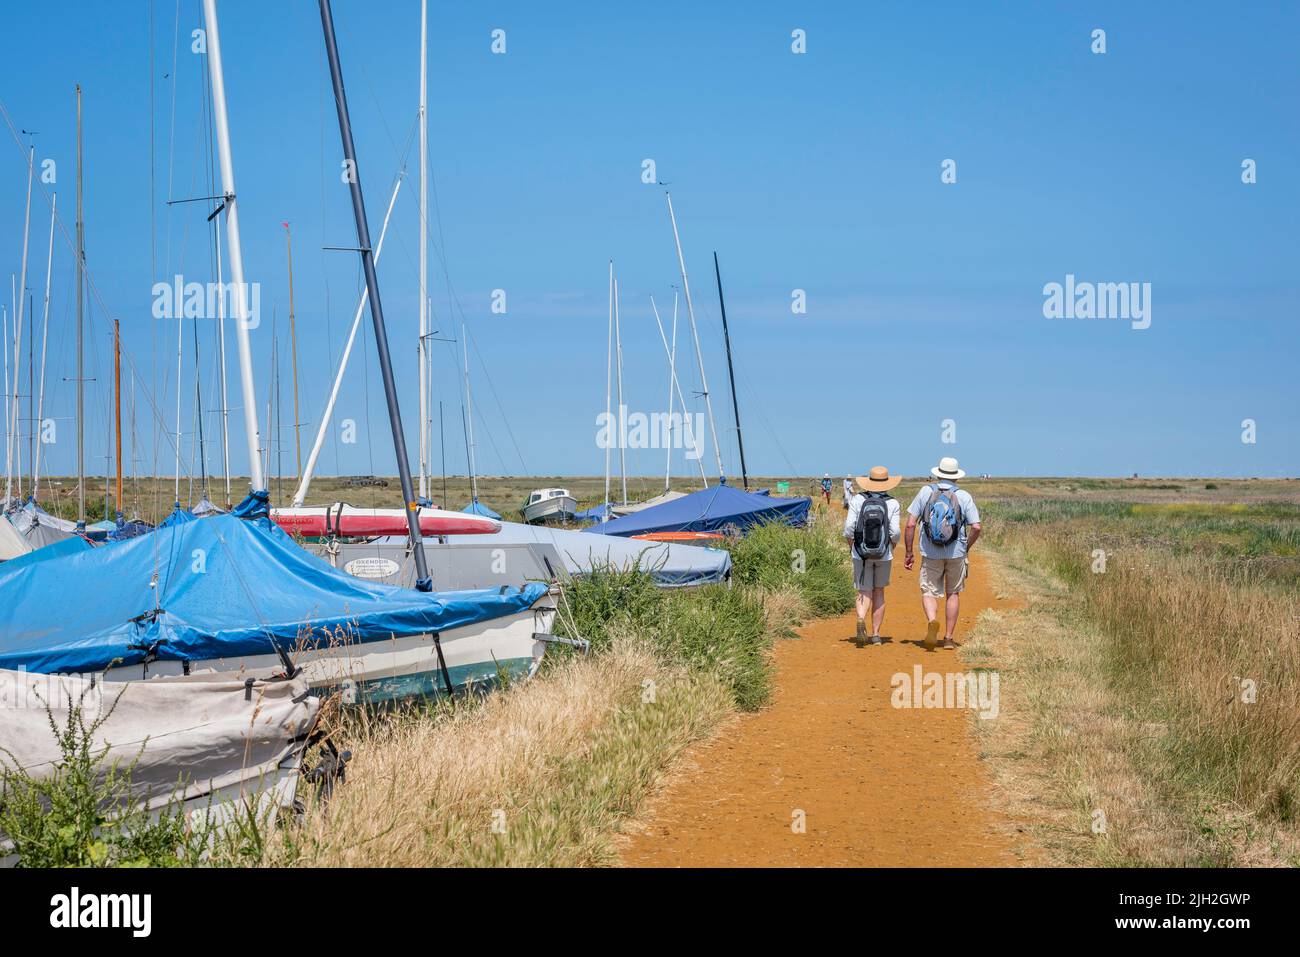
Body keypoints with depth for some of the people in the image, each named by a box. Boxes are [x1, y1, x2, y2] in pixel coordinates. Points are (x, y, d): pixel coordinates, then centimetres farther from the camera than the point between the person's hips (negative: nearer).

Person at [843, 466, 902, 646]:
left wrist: (852, 542, 9)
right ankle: (876, 634, 18)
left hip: (861, 554, -1)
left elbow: (849, 527, -9)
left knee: (864, 594, 3)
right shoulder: (892, 503, -4)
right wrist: (892, 546, 10)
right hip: (884, 555, 1)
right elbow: (895, 532, -10)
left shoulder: (857, 500, -4)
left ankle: (861, 619, -29)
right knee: (879, 593, 16)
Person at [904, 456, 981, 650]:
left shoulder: (926, 492, 0)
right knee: (953, 593, 15)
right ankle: (948, 638, 16)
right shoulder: (964, 496, -1)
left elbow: (910, 524, -5)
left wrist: (908, 552, 2)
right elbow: (976, 527, -8)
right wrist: (966, 548, 10)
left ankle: (932, 621, -25)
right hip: (956, 553, 1)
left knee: (929, 592, 6)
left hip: (931, 554, -1)